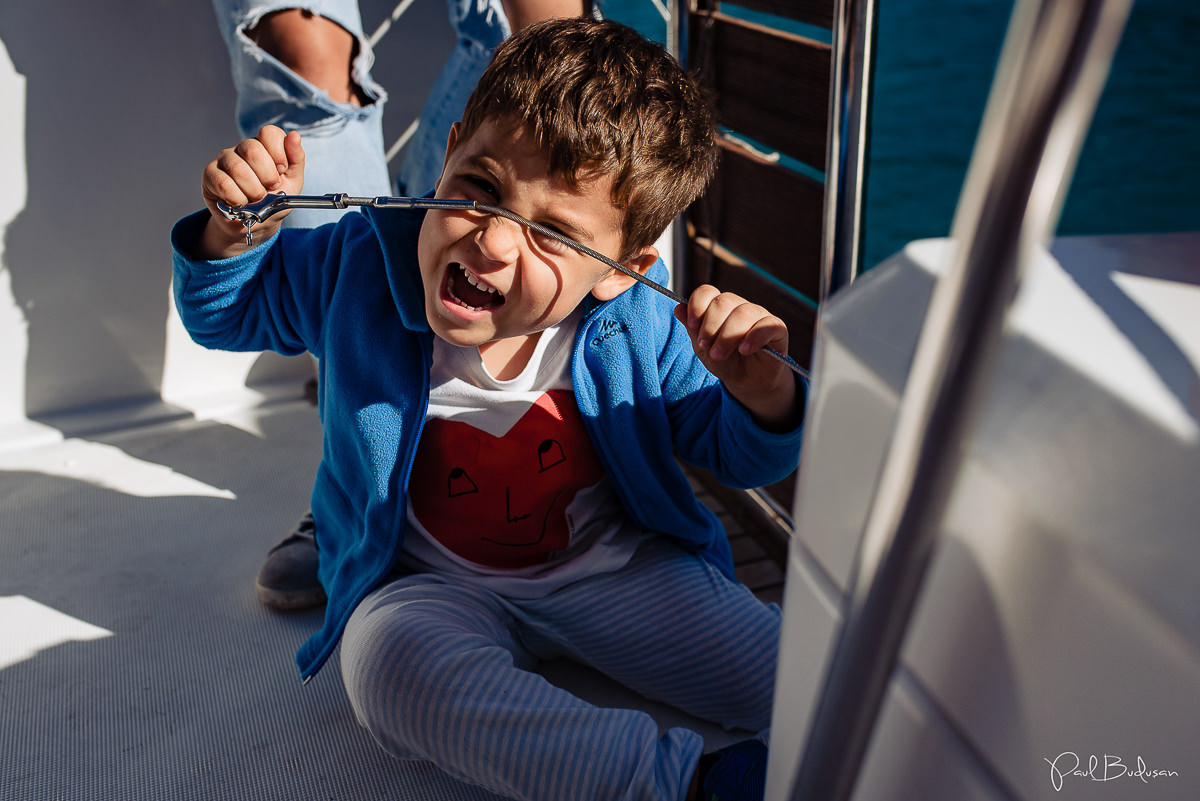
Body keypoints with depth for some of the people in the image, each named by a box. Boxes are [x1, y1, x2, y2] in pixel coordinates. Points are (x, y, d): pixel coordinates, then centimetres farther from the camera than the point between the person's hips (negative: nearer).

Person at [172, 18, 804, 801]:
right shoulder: (361, 265, -14)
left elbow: (738, 452, -3)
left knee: (783, 671, -19)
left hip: (615, 566, 0)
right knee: (391, 662, -36)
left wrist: (760, 395, -27)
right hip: (428, 584, 1)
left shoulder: (638, 326, -16)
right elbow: (226, 311, 5)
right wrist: (237, 231, -17)